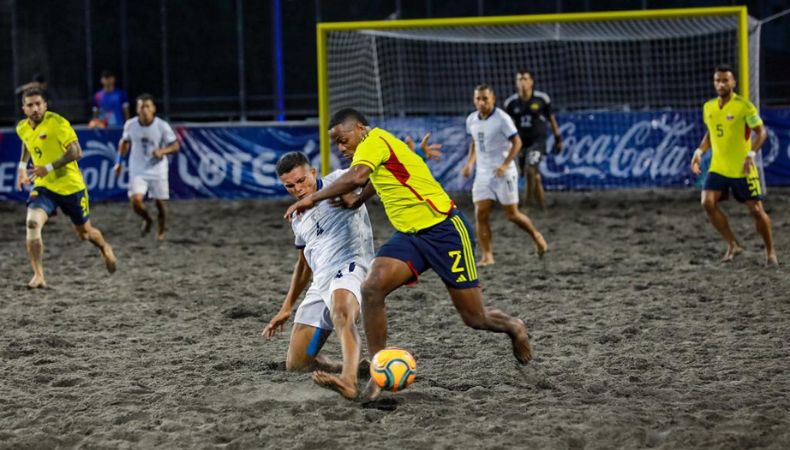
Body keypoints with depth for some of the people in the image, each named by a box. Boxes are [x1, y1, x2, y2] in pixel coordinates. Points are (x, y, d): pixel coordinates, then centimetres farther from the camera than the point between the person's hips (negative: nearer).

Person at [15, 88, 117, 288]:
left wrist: (48, 168, -27)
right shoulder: (22, 128, 2)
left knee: (84, 232, 13)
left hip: (70, 186, -3)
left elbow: (76, 151, -22)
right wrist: (22, 167, 14)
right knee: (32, 223, -24)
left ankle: (105, 248, 49)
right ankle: (38, 276, -20)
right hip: (43, 187, 3)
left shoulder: (57, 123, -18)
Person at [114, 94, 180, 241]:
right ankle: (147, 220, 16)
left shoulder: (162, 126, -12)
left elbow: (175, 146, -7)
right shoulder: (130, 125, -5)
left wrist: (162, 151, -26)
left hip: (157, 170, -1)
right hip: (138, 171, 1)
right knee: (135, 200, -16)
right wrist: (119, 162, 11)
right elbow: (124, 142, 14)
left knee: (160, 204, 5)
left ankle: (161, 232, 32)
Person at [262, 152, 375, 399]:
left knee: (341, 313, -43)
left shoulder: (338, 181, 2)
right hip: (320, 283, 8)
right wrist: (286, 308, 38)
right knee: (295, 363, 5)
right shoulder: (298, 220, 24)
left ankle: (349, 382, -67)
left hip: (349, 268, -8)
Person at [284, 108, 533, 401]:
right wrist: (357, 201, 30)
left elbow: (356, 177, -35)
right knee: (372, 289, -17)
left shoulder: (374, 141, -16)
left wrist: (314, 198, -27)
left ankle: (513, 328, 37)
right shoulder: (375, 148, 12)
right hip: (410, 235, 9)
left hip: (444, 230, -9)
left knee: (474, 318, 1)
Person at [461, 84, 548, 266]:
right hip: (482, 174, 5)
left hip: (503, 173, -5)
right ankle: (487, 256, -3)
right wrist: (470, 163, 10)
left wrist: (505, 164, -21)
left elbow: (517, 142, -11)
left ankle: (536, 236, 28)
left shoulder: (502, 118, -13)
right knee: (481, 214, -7)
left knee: (512, 214, 1)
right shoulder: (471, 120, 6)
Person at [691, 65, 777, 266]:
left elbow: (761, 132, -11)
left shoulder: (744, 106, -11)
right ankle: (732, 245, 0)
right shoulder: (708, 107, 6)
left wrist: (751, 154, -24)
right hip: (718, 168, 5)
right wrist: (699, 151, 6)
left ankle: (770, 251, 17)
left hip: (742, 169, -5)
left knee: (756, 209, 0)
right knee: (708, 203, -13)